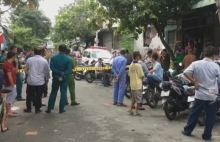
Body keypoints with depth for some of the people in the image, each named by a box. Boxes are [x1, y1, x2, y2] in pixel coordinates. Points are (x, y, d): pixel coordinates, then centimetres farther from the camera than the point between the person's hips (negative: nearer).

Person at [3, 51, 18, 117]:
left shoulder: (10, 64, 11)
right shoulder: (7, 64, -20)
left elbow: (15, 71, 16)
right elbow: (9, 75, -23)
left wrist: (17, 63, 8)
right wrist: (12, 85, -20)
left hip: (12, 84, 10)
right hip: (10, 84, -10)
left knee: (13, 96, 17)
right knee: (9, 97, -3)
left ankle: (9, 110, 25)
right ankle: (8, 112, 4)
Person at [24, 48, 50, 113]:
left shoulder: (29, 60, -5)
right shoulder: (44, 61, -5)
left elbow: (26, 70, 6)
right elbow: (47, 71, 3)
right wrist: (47, 78, 19)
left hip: (31, 81, 0)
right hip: (40, 81, 0)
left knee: (29, 95, 14)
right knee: (38, 96, 7)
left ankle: (28, 108, 22)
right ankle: (37, 109, 13)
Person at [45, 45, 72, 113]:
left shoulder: (53, 58, -4)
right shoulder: (68, 59, -7)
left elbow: (52, 67, -13)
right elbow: (69, 69, -15)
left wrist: (59, 73, -12)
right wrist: (63, 76, -17)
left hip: (55, 78, 2)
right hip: (64, 79, -1)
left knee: (53, 93, 12)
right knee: (63, 93, 7)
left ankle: (49, 108, 14)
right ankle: (61, 109, 9)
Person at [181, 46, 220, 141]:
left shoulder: (196, 63, -3)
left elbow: (186, 73, -13)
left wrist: (195, 82, -6)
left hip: (200, 94, 2)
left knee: (194, 114, 15)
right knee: (210, 117, 9)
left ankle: (187, 131, 23)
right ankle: (207, 136, 16)